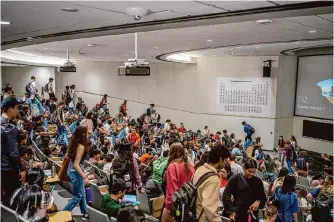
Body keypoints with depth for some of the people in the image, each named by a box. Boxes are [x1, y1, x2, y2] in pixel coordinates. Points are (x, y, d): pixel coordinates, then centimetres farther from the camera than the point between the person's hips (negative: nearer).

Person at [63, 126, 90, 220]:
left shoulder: (75, 143, -1)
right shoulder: (81, 147, -26)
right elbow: (76, 165, -28)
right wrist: (84, 177, -27)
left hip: (72, 170, 9)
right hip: (75, 172, -9)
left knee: (82, 193, 21)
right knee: (78, 196, 6)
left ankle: (85, 213, 33)